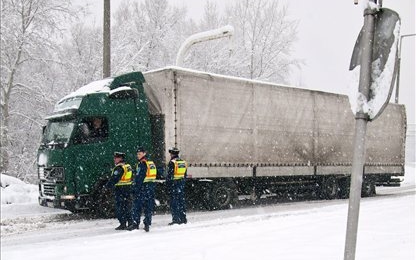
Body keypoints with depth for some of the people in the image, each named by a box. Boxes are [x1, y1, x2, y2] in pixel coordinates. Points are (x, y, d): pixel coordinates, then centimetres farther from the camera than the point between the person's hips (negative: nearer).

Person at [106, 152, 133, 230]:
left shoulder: (119, 167, -14)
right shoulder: (128, 166, 14)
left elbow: (114, 178, -20)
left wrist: (108, 185, -12)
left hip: (120, 189, -8)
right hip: (128, 188, 8)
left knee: (120, 207, -3)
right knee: (127, 206, 13)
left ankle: (123, 224, -4)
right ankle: (130, 222, 16)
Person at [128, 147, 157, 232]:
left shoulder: (141, 164, -10)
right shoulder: (151, 163, 14)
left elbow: (139, 177, -15)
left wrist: (135, 188, -14)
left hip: (143, 187, -7)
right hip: (151, 186, 7)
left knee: (137, 206, -2)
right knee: (149, 206, 8)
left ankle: (135, 223, -3)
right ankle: (147, 224, 8)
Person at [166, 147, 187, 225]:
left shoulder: (172, 162, -11)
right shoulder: (183, 162, 11)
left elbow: (169, 175, -13)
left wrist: (168, 184, -6)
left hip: (174, 184, -7)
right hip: (181, 184, 7)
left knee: (174, 202, -3)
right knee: (181, 201, 11)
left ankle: (176, 219, -3)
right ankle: (183, 219, 14)